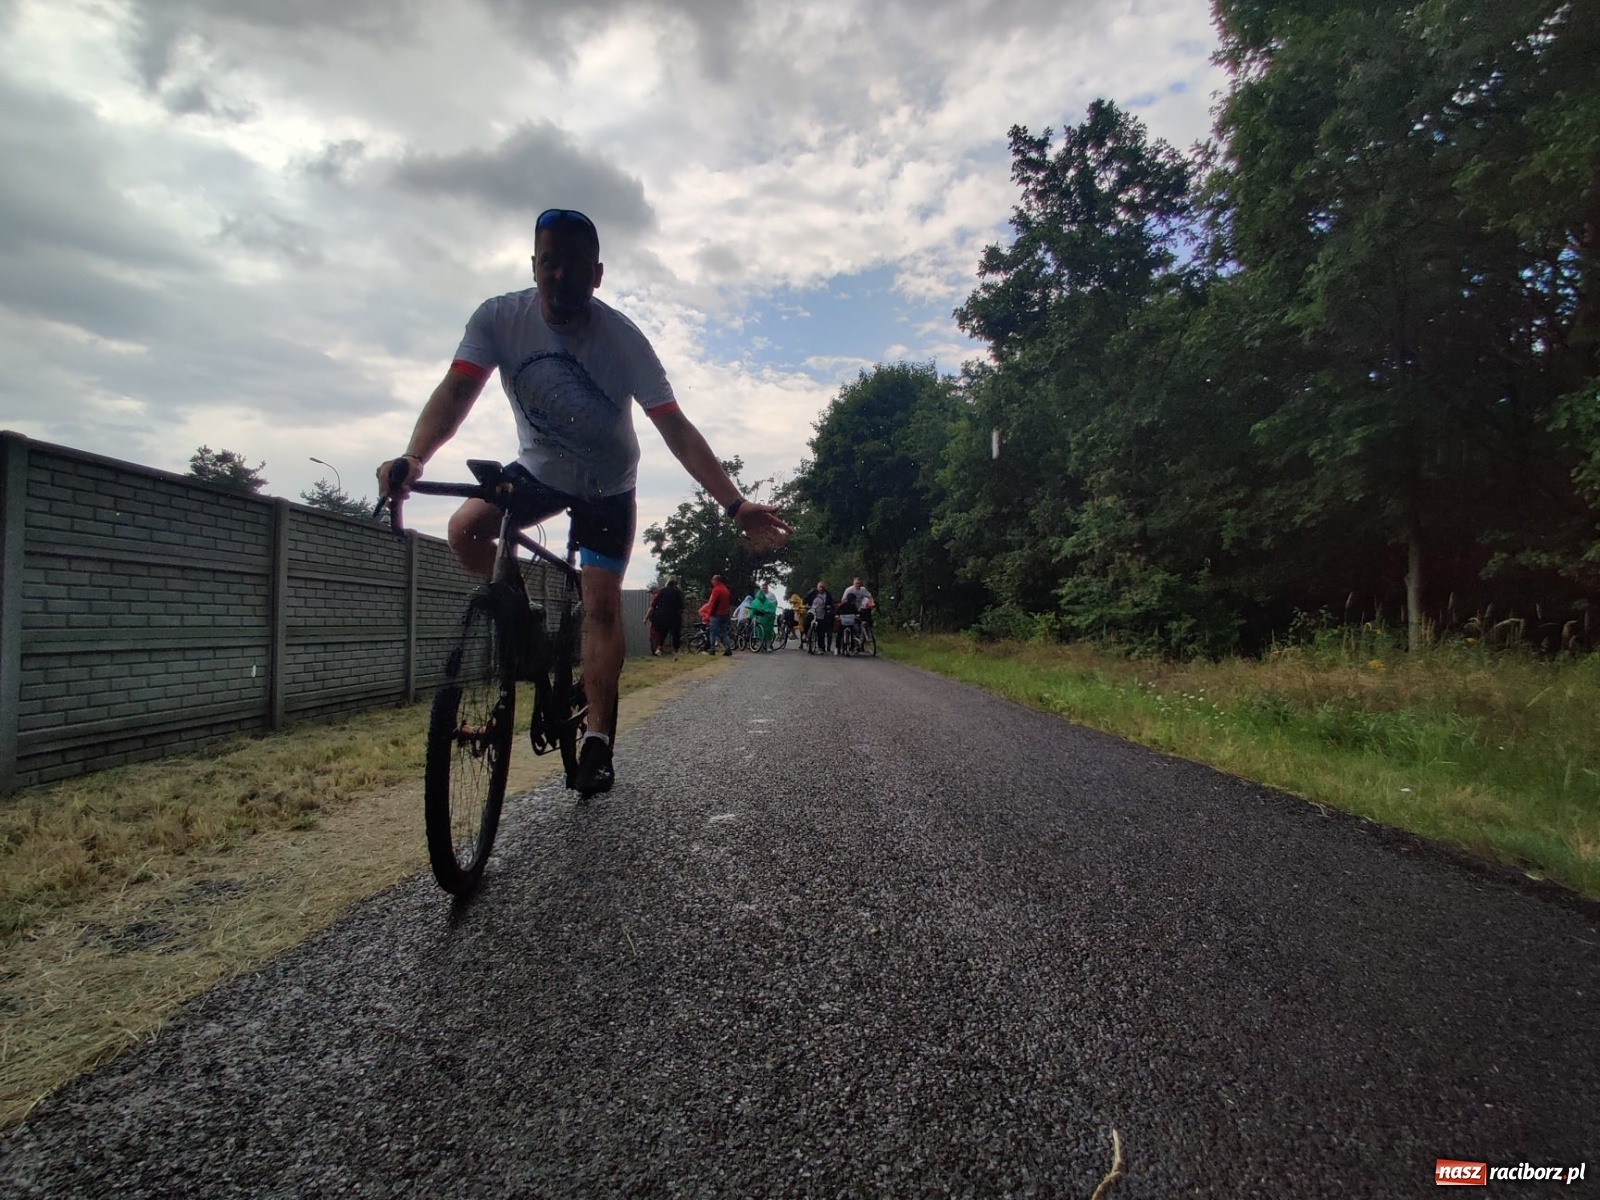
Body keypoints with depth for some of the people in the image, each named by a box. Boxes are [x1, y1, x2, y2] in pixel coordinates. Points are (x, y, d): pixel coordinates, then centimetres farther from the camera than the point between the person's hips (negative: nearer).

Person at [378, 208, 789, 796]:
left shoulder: (623, 338, -26)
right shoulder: (499, 317, -20)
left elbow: (676, 430, -28)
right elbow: (458, 388, -29)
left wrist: (735, 505, -38)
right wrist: (413, 458, -50)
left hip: (606, 486, -2)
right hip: (538, 469, 2)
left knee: (601, 606, -9)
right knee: (465, 531, -23)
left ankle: (598, 740, 3)